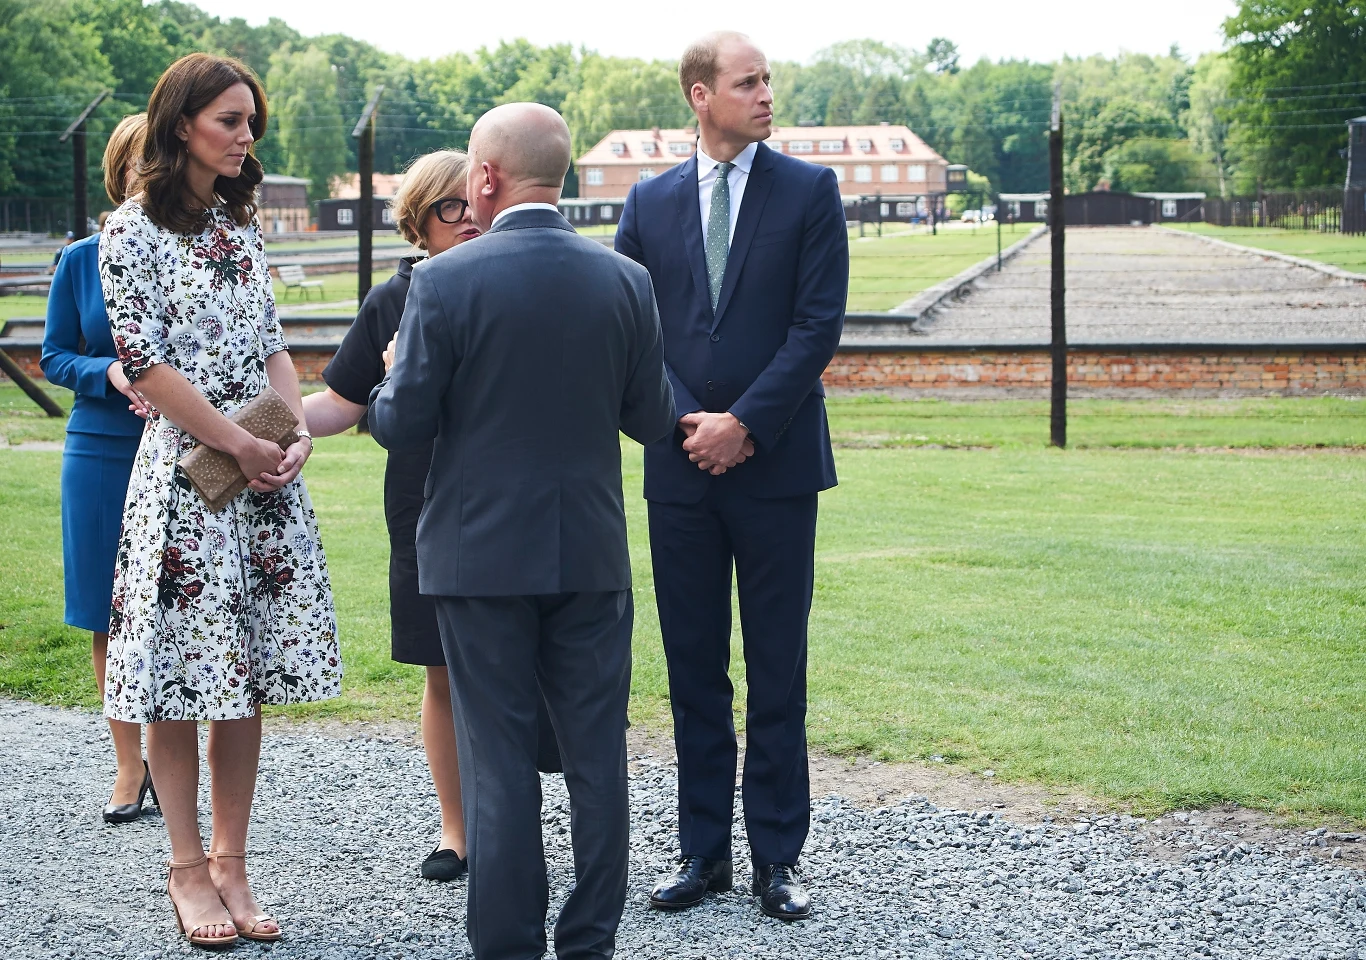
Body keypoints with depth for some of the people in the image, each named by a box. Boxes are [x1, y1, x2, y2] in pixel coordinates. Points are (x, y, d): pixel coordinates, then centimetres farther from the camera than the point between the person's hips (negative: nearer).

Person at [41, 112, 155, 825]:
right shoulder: (82, 260, 2)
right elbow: (54, 358, 6)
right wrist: (110, 374, -14)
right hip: (100, 454, 2)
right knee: (110, 616, 7)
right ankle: (129, 765, 18)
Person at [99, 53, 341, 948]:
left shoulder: (243, 224, 14)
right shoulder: (132, 232, -5)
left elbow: (272, 344, 14)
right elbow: (146, 364, -10)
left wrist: (298, 434, -2)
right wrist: (240, 444, -11)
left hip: (266, 473, 6)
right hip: (184, 471, -6)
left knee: (247, 678, 6)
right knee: (180, 678, -1)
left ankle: (232, 862, 14)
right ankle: (189, 867, 10)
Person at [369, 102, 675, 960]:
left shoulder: (445, 280, -12)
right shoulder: (626, 281, -2)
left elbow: (402, 424, -9)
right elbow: (653, 420, 3)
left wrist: (392, 381, 13)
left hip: (482, 553, -3)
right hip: (592, 555, 3)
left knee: (499, 759, 5)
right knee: (597, 753, 11)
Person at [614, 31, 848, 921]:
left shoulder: (810, 191, 1)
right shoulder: (650, 202, 8)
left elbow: (818, 326, -6)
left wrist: (743, 424, -12)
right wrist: (688, 422, -8)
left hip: (777, 461, -2)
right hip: (680, 466, 2)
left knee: (777, 671, 3)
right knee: (694, 668, 8)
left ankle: (777, 856, 11)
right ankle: (704, 849, 17)